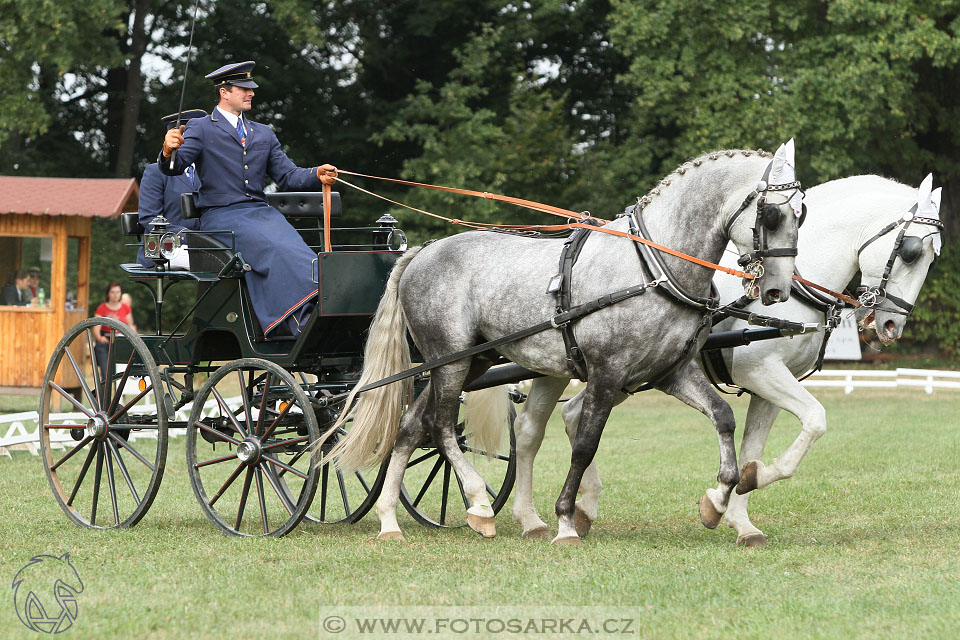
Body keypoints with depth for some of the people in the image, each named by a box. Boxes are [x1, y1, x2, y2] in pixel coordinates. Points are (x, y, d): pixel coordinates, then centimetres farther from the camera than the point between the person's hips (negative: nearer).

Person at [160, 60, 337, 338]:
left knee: (293, 247, -29)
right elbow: (175, 166, -6)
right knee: (273, 249, -32)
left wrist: (317, 175, -4)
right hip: (220, 216, -5)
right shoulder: (200, 128, 8)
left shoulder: (264, 134, 23)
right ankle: (303, 325, -40)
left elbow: (288, 176, 16)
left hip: (260, 211, 5)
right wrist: (169, 152, -30)